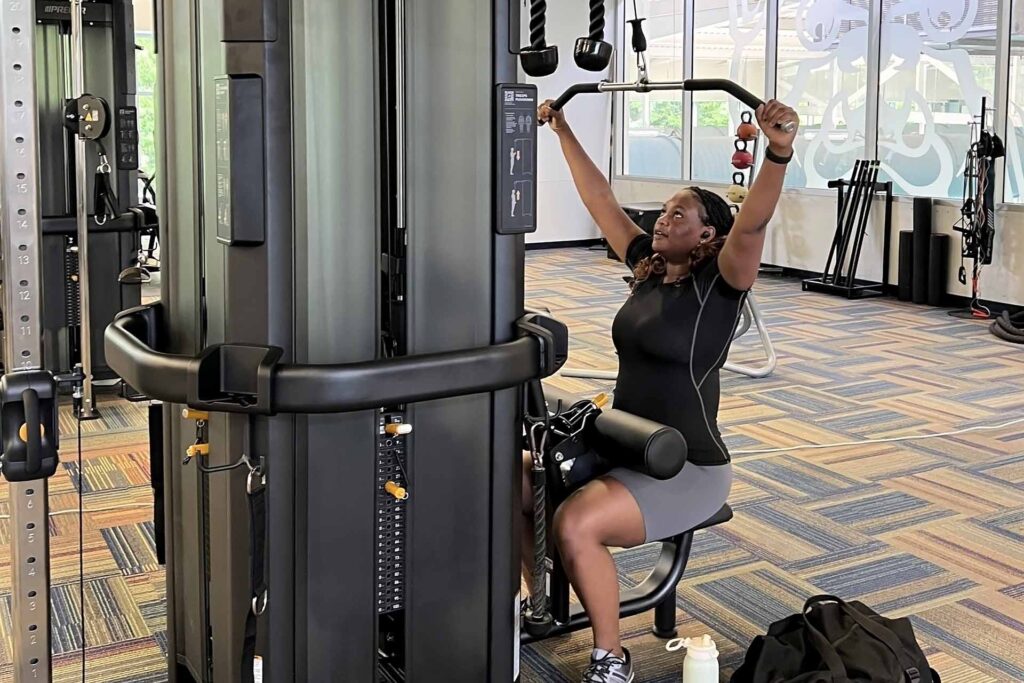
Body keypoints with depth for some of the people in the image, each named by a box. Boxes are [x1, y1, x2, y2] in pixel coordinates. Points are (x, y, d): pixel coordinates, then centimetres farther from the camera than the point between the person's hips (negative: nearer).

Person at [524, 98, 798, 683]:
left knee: (577, 524, -30)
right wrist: (564, 134, 19)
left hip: (688, 468, -8)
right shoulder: (649, 267, 8)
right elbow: (602, 200, 14)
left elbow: (753, 223, -30)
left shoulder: (719, 282, -11)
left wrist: (779, 152, -46)